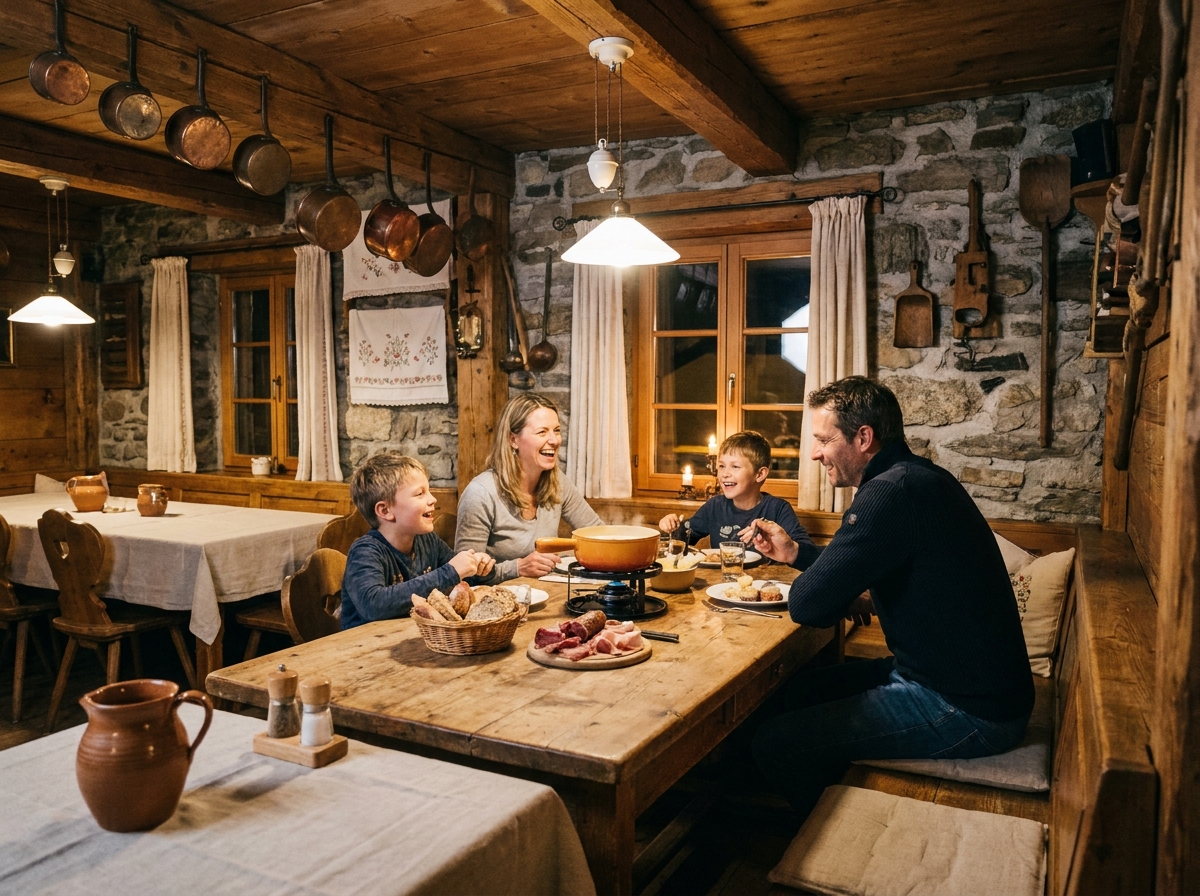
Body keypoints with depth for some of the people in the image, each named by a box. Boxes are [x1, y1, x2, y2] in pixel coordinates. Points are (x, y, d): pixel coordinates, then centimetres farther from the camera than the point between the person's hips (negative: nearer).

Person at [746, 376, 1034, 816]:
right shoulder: (920, 477, 9)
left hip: (967, 712, -10)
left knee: (774, 743, -10)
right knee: (805, 691, 19)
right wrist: (795, 552, 16)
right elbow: (856, 565, 24)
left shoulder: (893, 492, -24)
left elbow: (807, 605, -25)